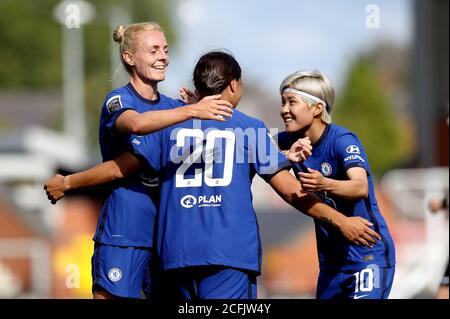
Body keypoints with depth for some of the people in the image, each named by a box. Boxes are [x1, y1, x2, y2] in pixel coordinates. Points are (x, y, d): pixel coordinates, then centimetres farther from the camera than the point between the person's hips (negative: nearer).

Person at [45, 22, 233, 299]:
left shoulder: (172, 107, 15)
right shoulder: (118, 100, -4)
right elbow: (136, 123, -27)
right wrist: (193, 111, -36)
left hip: (167, 227, 6)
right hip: (123, 228, -6)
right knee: (110, 295, -7)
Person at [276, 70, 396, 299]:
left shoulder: (342, 140, -18)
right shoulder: (290, 142, 2)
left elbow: (361, 188, -34)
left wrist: (324, 185, -52)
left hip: (367, 255, -7)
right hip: (331, 259, 7)